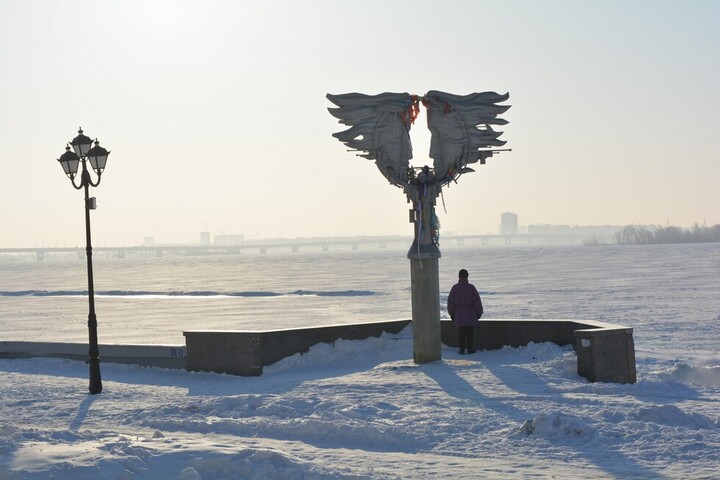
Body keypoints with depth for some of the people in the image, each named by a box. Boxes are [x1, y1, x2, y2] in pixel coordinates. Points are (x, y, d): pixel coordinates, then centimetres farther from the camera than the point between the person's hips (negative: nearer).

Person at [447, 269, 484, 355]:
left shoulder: (454, 288, -2)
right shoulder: (471, 287, -7)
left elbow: (450, 301, 1)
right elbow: (477, 301, -5)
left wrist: (451, 313, 11)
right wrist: (479, 312, 6)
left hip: (459, 314, 2)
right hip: (470, 314, -1)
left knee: (461, 332, 6)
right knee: (470, 331, 5)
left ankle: (462, 349, 5)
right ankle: (470, 348, 6)